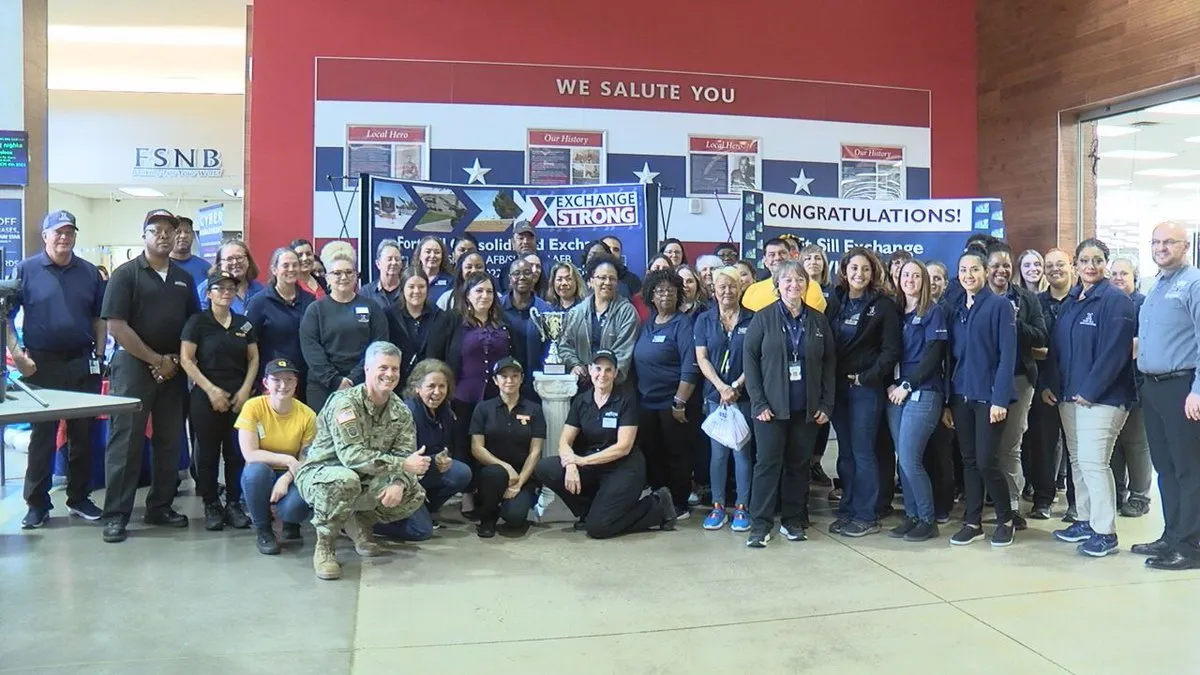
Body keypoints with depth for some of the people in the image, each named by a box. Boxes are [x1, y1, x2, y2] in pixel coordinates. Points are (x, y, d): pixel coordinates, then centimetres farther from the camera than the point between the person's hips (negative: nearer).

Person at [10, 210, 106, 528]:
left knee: (83, 434, 8)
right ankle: (37, 504, 14)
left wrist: (99, 355, 4)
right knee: (42, 435, 4)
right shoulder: (25, 270, -1)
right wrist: (16, 354, -10)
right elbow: (6, 316, -2)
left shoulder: (89, 272, 7)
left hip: (82, 363, 3)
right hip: (41, 364, -2)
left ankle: (79, 498, 20)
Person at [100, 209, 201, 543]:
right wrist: (156, 360, -12)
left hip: (174, 368, 5)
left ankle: (160, 506, 20)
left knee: (169, 440, 9)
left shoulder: (184, 278, 12)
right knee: (126, 440, -3)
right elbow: (116, 326, -12)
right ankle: (116, 514, 4)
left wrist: (176, 360, -1)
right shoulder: (126, 274, -4)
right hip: (133, 365, -5)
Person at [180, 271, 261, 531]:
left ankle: (234, 503, 14)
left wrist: (245, 390, -3)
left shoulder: (244, 323, 10)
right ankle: (211, 505, 13)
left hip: (239, 397, 3)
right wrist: (211, 389, -12)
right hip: (206, 396, -3)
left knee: (237, 451, 4)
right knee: (208, 452, 3)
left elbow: (253, 359, 11)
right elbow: (186, 359, -6)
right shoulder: (197, 321, -1)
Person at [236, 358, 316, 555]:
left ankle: (290, 524, 11)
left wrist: (286, 479, -25)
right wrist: (288, 460, -26)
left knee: (295, 507, -32)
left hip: (291, 478, 0)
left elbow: (307, 460, -7)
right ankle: (262, 529, -8)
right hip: (260, 478, 0)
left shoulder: (307, 415, -10)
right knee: (256, 470, -36)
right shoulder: (253, 407, -13)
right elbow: (249, 454, -19)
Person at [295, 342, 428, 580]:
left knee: (415, 493, -12)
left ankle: (360, 524, 14)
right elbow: (351, 455, -32)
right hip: (321, 474, -6)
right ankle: (324, 546, -14)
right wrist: (402, 464, -34)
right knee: (345, 480, -39)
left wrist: (398, 483, -29)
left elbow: (406, 455, -6)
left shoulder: (401, 411, -1)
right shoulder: (345, 402, -22)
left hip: (365, 482, 6)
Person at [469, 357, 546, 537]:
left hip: (523, 475, 0)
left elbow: (535, 452, 0)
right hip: (490, 471, 0)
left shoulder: (534, 410, 5)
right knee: (496, 473, -36)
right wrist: (506, 467, -17)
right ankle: (486, 518, -7)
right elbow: (476, 448, -3)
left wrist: (519, 483, -12)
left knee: (514, 516, -27)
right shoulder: (483, 409, 5)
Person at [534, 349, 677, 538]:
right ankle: (590, 511, 2)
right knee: (544, 468, -17)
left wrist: (583, 460, -19)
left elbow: (623, 447, -15)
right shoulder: (580, 401, 4)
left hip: (624, 468, -5)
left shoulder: (626, 400, -9)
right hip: (592, 467, 5)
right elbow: (565, 441, -2)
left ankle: (657, 507, 1)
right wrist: (571, 465, -24)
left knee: (597, 528, -20)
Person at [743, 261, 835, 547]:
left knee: (799, 464, 8)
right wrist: (758, 402, -9)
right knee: (768, 463, -2)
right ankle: (761, 524, 4)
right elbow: (750, 359, -3)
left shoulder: (819, 320, 7)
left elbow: (829, 362, 8)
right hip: (772, 406, -2)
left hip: (807, 408, 3)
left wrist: (826, 404, 1)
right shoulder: (763, 318, 0)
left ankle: (793, 520, 19)